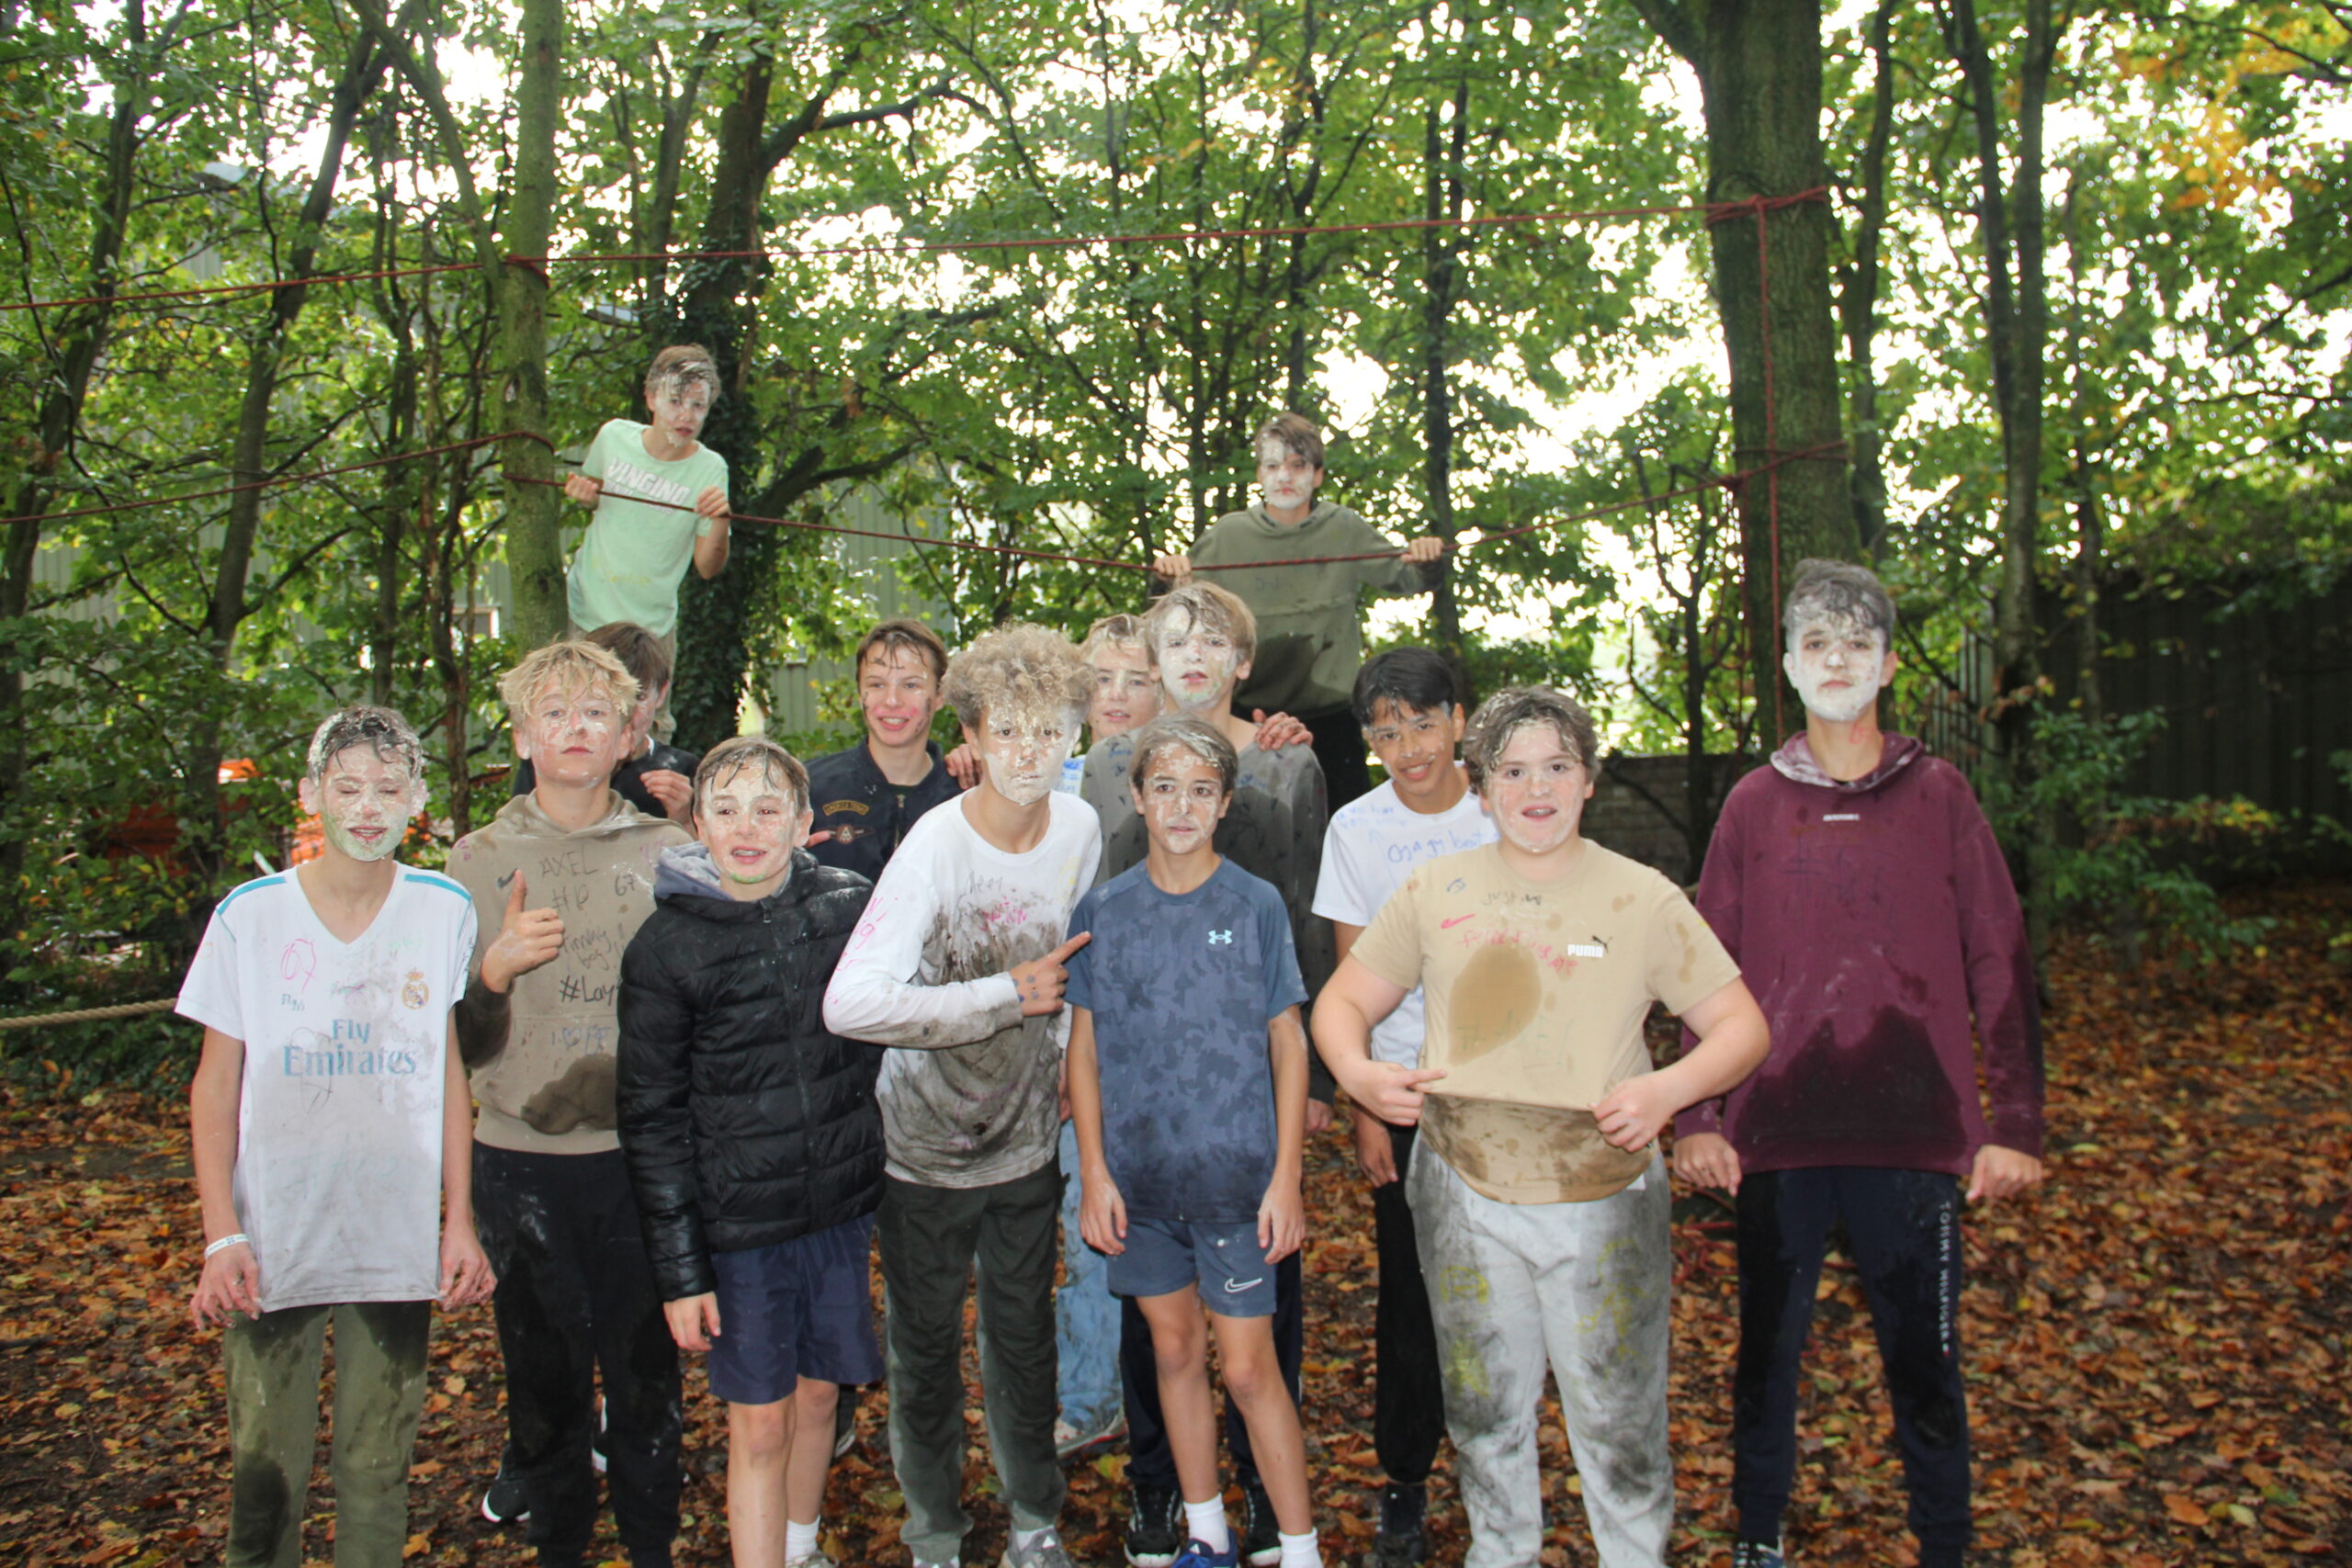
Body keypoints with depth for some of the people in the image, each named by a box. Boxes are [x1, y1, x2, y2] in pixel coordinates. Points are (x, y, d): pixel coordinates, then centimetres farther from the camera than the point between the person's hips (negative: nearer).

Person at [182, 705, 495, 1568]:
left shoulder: (445, 910, -1)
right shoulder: (248, 914, -4)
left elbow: (449, 1071, 5)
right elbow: (216, 1086, 1)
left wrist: (460, 1221, 2)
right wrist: (221, 1237, -6)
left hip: (400, 1240, 1)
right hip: (273, 1242, -1)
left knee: (379, 1470, 11)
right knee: (264, 1471, 7)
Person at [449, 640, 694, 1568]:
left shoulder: (670, 851, 2)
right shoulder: (479, 860, 3)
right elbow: (459, 1043, 2)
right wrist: (495, 970, -16)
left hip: (643, 1152, 0)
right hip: (523, 1159, 1)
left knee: (645, 1368, 9)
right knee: (543, 1368, 13)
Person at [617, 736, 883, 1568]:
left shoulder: (848, 905, -3)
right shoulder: (666, 947, -10)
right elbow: (652, 1122, -7)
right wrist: (680, 1269, -8)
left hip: (842, 1205, 3)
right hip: (739, 1222, -3)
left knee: (818, 1397, 19)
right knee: (759, 1426, 5)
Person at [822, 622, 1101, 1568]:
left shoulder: (1080, 828, -8)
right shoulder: (936, 845, -24)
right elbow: (850, 1005, -35)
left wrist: (1069, 1063, 10)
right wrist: (1008, 994, -28)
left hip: (1027, 1138, 4)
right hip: (926, 1146, -4)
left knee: (1024, 1343, 18)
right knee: (926, 1350, 12)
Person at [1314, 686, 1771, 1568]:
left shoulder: (1643, 899, -2)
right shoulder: (1435, 891, 3)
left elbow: (1740, 1025, -2)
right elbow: (1343, 1001, 8)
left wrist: (1669, 1089, -21)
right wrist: (1357, 1072, -13)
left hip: (1603, 1198, -2)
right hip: (1463, 1193, 2)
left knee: (1618, 1418, 8)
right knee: (1483, 1411, 17)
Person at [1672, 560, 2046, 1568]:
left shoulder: (1938, 795, 4)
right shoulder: (1753, 803, 6)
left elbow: (2001, 964, 3)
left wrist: (2015, 1123, -2)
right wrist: (1695, 1117, -1)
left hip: (1914, 1135, -1)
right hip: (1775, 1134, 1)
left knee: (1924, 1362, 7)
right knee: (1768, 1352, 12)